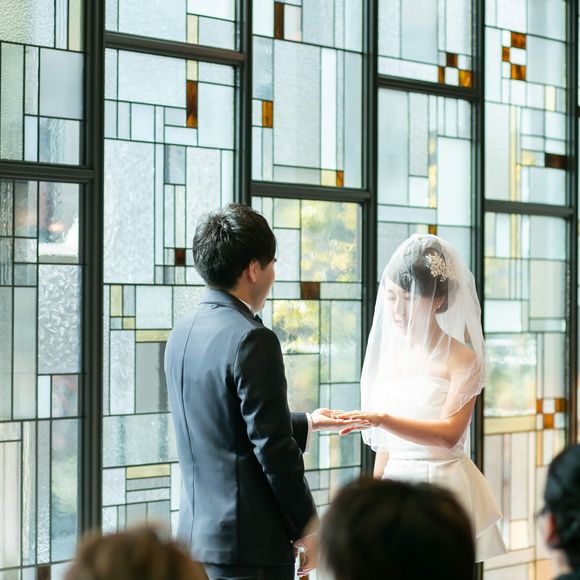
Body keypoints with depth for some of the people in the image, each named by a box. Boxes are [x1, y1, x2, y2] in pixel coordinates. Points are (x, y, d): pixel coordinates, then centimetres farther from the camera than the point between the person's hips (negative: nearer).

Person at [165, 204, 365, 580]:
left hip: (197, 532, 9)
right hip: (249, 541, -9)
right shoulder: (252, 340, -18)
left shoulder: (183, 333, 9)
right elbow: (273, 447, -18)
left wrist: (307, 423, 27)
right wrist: (305, 526, -7)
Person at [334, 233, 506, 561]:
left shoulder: (461, 359, -6)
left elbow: (449, 433, -20)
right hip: (396, 488, 4)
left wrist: (382, 419, -32)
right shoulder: (390, 354, 9)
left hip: (441, 488, -4)